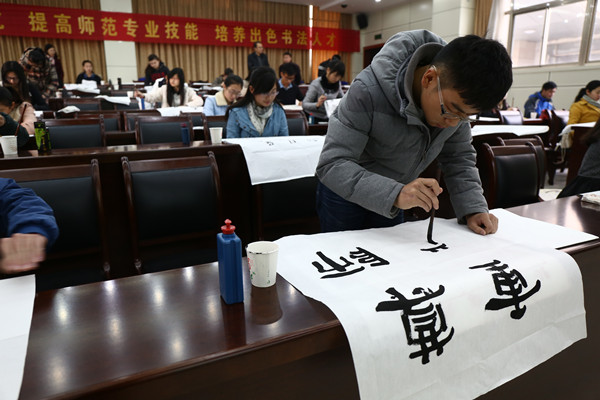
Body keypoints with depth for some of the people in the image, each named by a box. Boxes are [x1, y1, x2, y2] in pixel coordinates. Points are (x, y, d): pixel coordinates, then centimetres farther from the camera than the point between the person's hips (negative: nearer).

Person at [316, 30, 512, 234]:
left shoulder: (458, 96, -16)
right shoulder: (368, 92, -33)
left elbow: (459, 156, -4)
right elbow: (331, 165, -37)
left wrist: (473, 209, -17)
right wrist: (395, 194, -49)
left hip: (391, 198, 5)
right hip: (344, 192, -4)